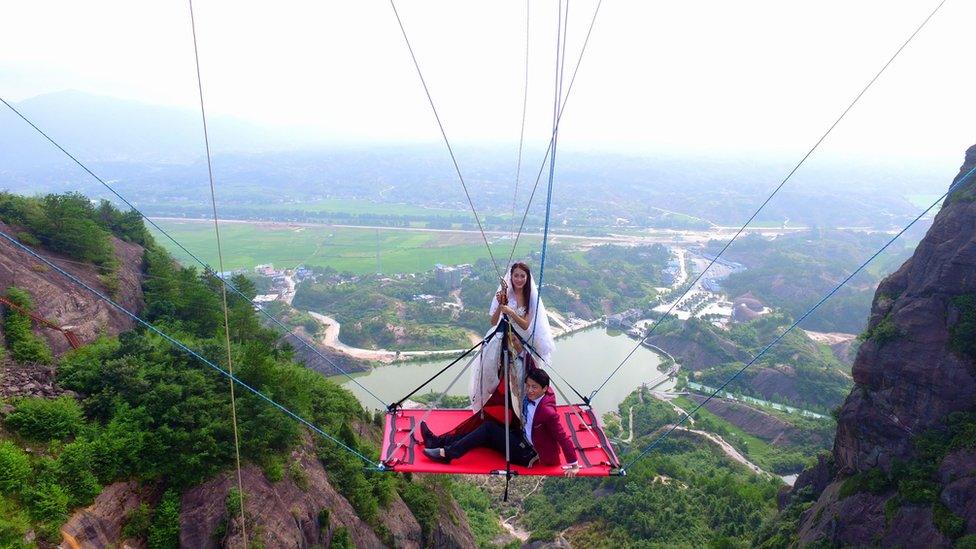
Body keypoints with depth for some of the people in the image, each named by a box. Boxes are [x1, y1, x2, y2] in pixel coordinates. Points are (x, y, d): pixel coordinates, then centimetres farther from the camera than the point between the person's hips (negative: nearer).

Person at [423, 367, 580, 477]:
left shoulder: (548, 412, -28)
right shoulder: (531, 397, -5)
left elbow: (563, 437, -24)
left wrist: (574, 465, -20)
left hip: (529, 455, -8)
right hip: (523, 438, 9)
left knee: (489, 428, -16)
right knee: (488, 429, -1)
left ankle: (446, 454, -14)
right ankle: (439, 441, 2)